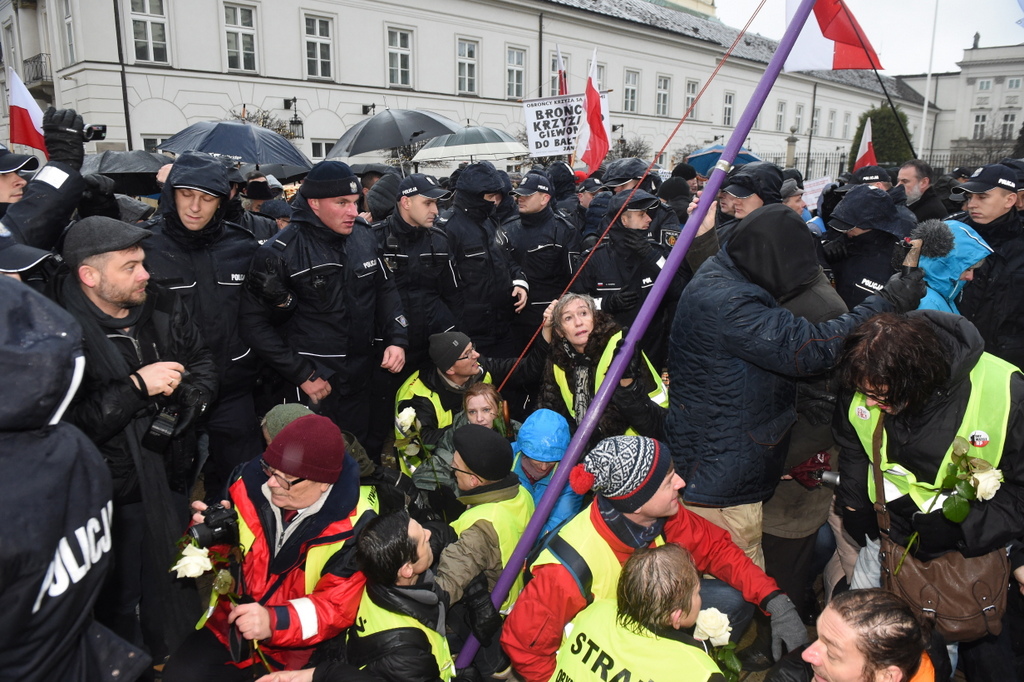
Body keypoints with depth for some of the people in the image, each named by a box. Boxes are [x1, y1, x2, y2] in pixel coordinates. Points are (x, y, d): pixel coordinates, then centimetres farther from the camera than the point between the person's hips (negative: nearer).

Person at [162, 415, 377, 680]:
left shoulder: (355, 525, -22)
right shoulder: (251, 481, -9)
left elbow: (338, 605, -21)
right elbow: (224, 558, 5)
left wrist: (275, 622, -35)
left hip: (300, 643, -4)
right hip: (231, 625, 4)